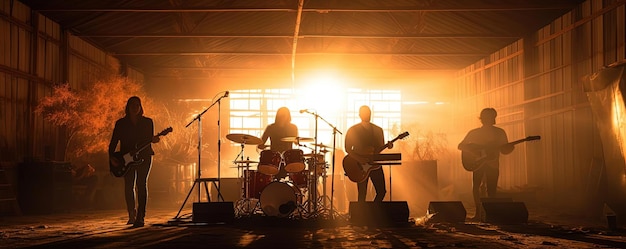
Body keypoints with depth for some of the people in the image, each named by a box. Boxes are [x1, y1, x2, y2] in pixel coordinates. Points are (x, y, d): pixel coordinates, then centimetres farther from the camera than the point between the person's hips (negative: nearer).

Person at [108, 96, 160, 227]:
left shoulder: (148, 122, 7)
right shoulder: (121, 123, 6)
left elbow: (149, 139, 9)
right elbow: (114, 141, 5)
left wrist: (153, 140, -14)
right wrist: (111, 156, -7)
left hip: (144, 157, -1)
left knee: (141, 184, -11)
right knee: (129, 186, -2)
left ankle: (140, 217, -12)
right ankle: (132, 214, 16)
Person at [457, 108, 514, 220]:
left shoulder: (500, 132, 4)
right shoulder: (474, 132, 2)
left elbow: (504, 150, 6)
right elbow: (460, 146, 3)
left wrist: (510, 148, -17)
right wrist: (473, 150, -16)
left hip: (492, 164, 0)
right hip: (478, 162, 0)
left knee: (491, 191, -4)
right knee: (475, 186, -16)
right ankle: (478, 212, -6)